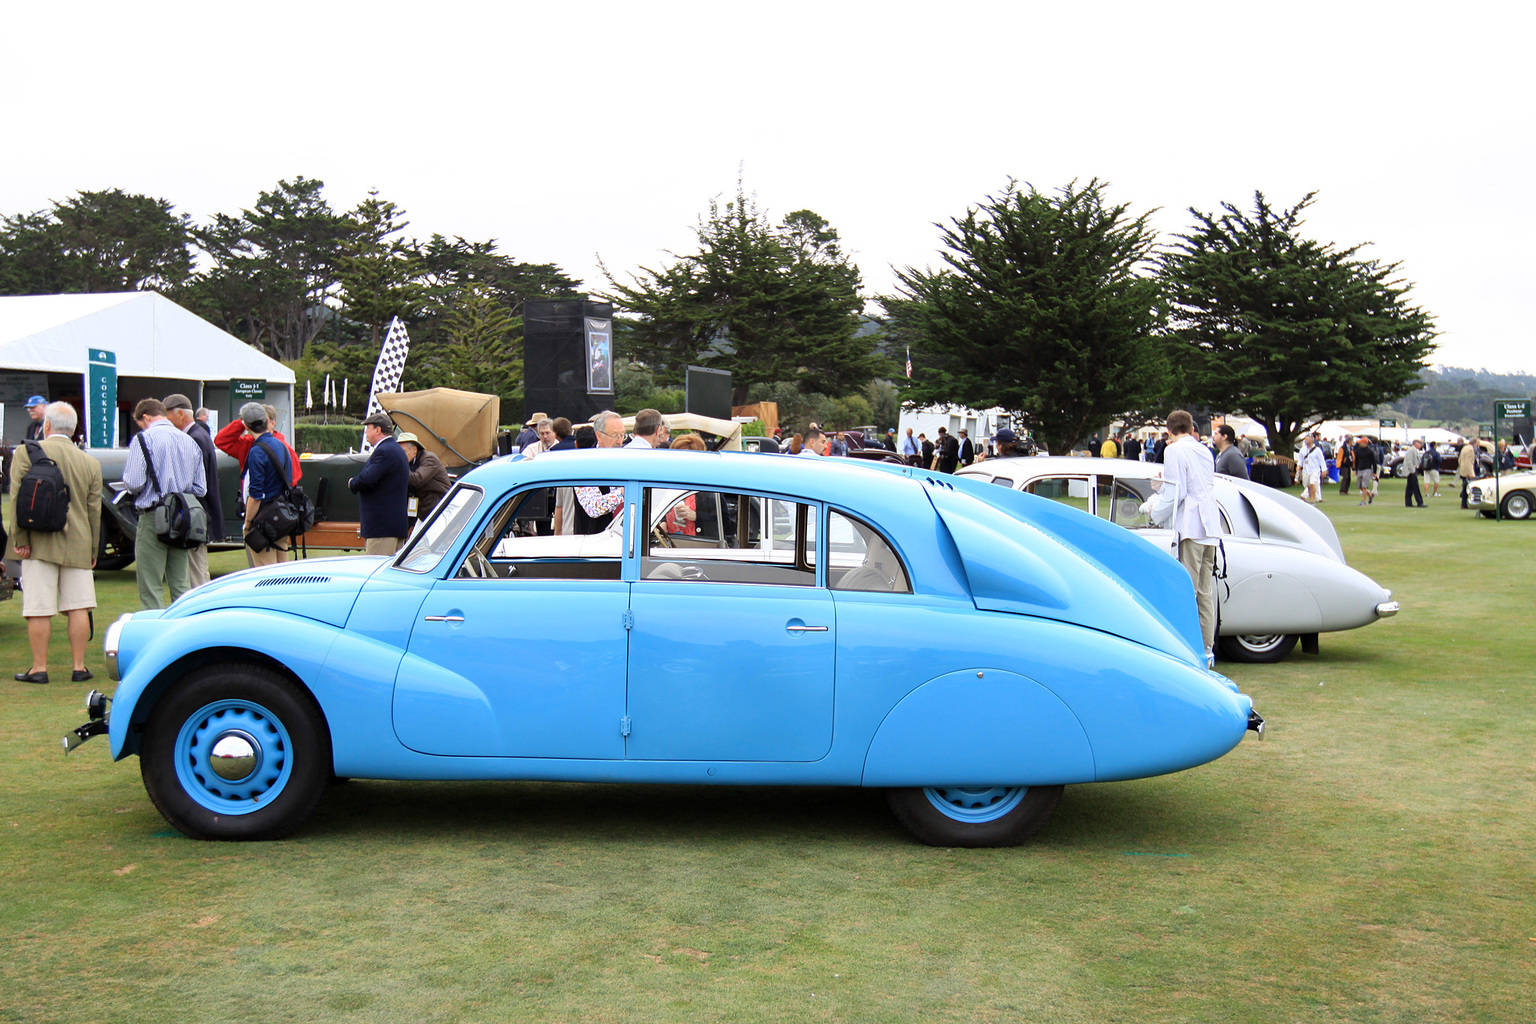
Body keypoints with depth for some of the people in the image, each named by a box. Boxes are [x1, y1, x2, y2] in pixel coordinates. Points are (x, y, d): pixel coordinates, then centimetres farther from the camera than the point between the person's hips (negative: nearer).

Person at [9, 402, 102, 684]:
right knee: (78, 607, 4)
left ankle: (39, 668, 4)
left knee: (39, 610, 0)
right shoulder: (90, 463, 6)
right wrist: (93, 549, 15)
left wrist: (19, 539, -4)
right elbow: (94, 510, 9)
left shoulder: (26, 452, -2)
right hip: (77, 545, 3)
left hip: (39, 544, -2)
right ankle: (79, 667, 7)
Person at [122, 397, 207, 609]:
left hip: (153, 518, -6)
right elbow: (200, 489, 10)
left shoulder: (144, 439, -7)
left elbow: (133, 484, -13)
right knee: (181, 586, 11)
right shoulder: (190, 442, 11)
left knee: (151, 590, -2)